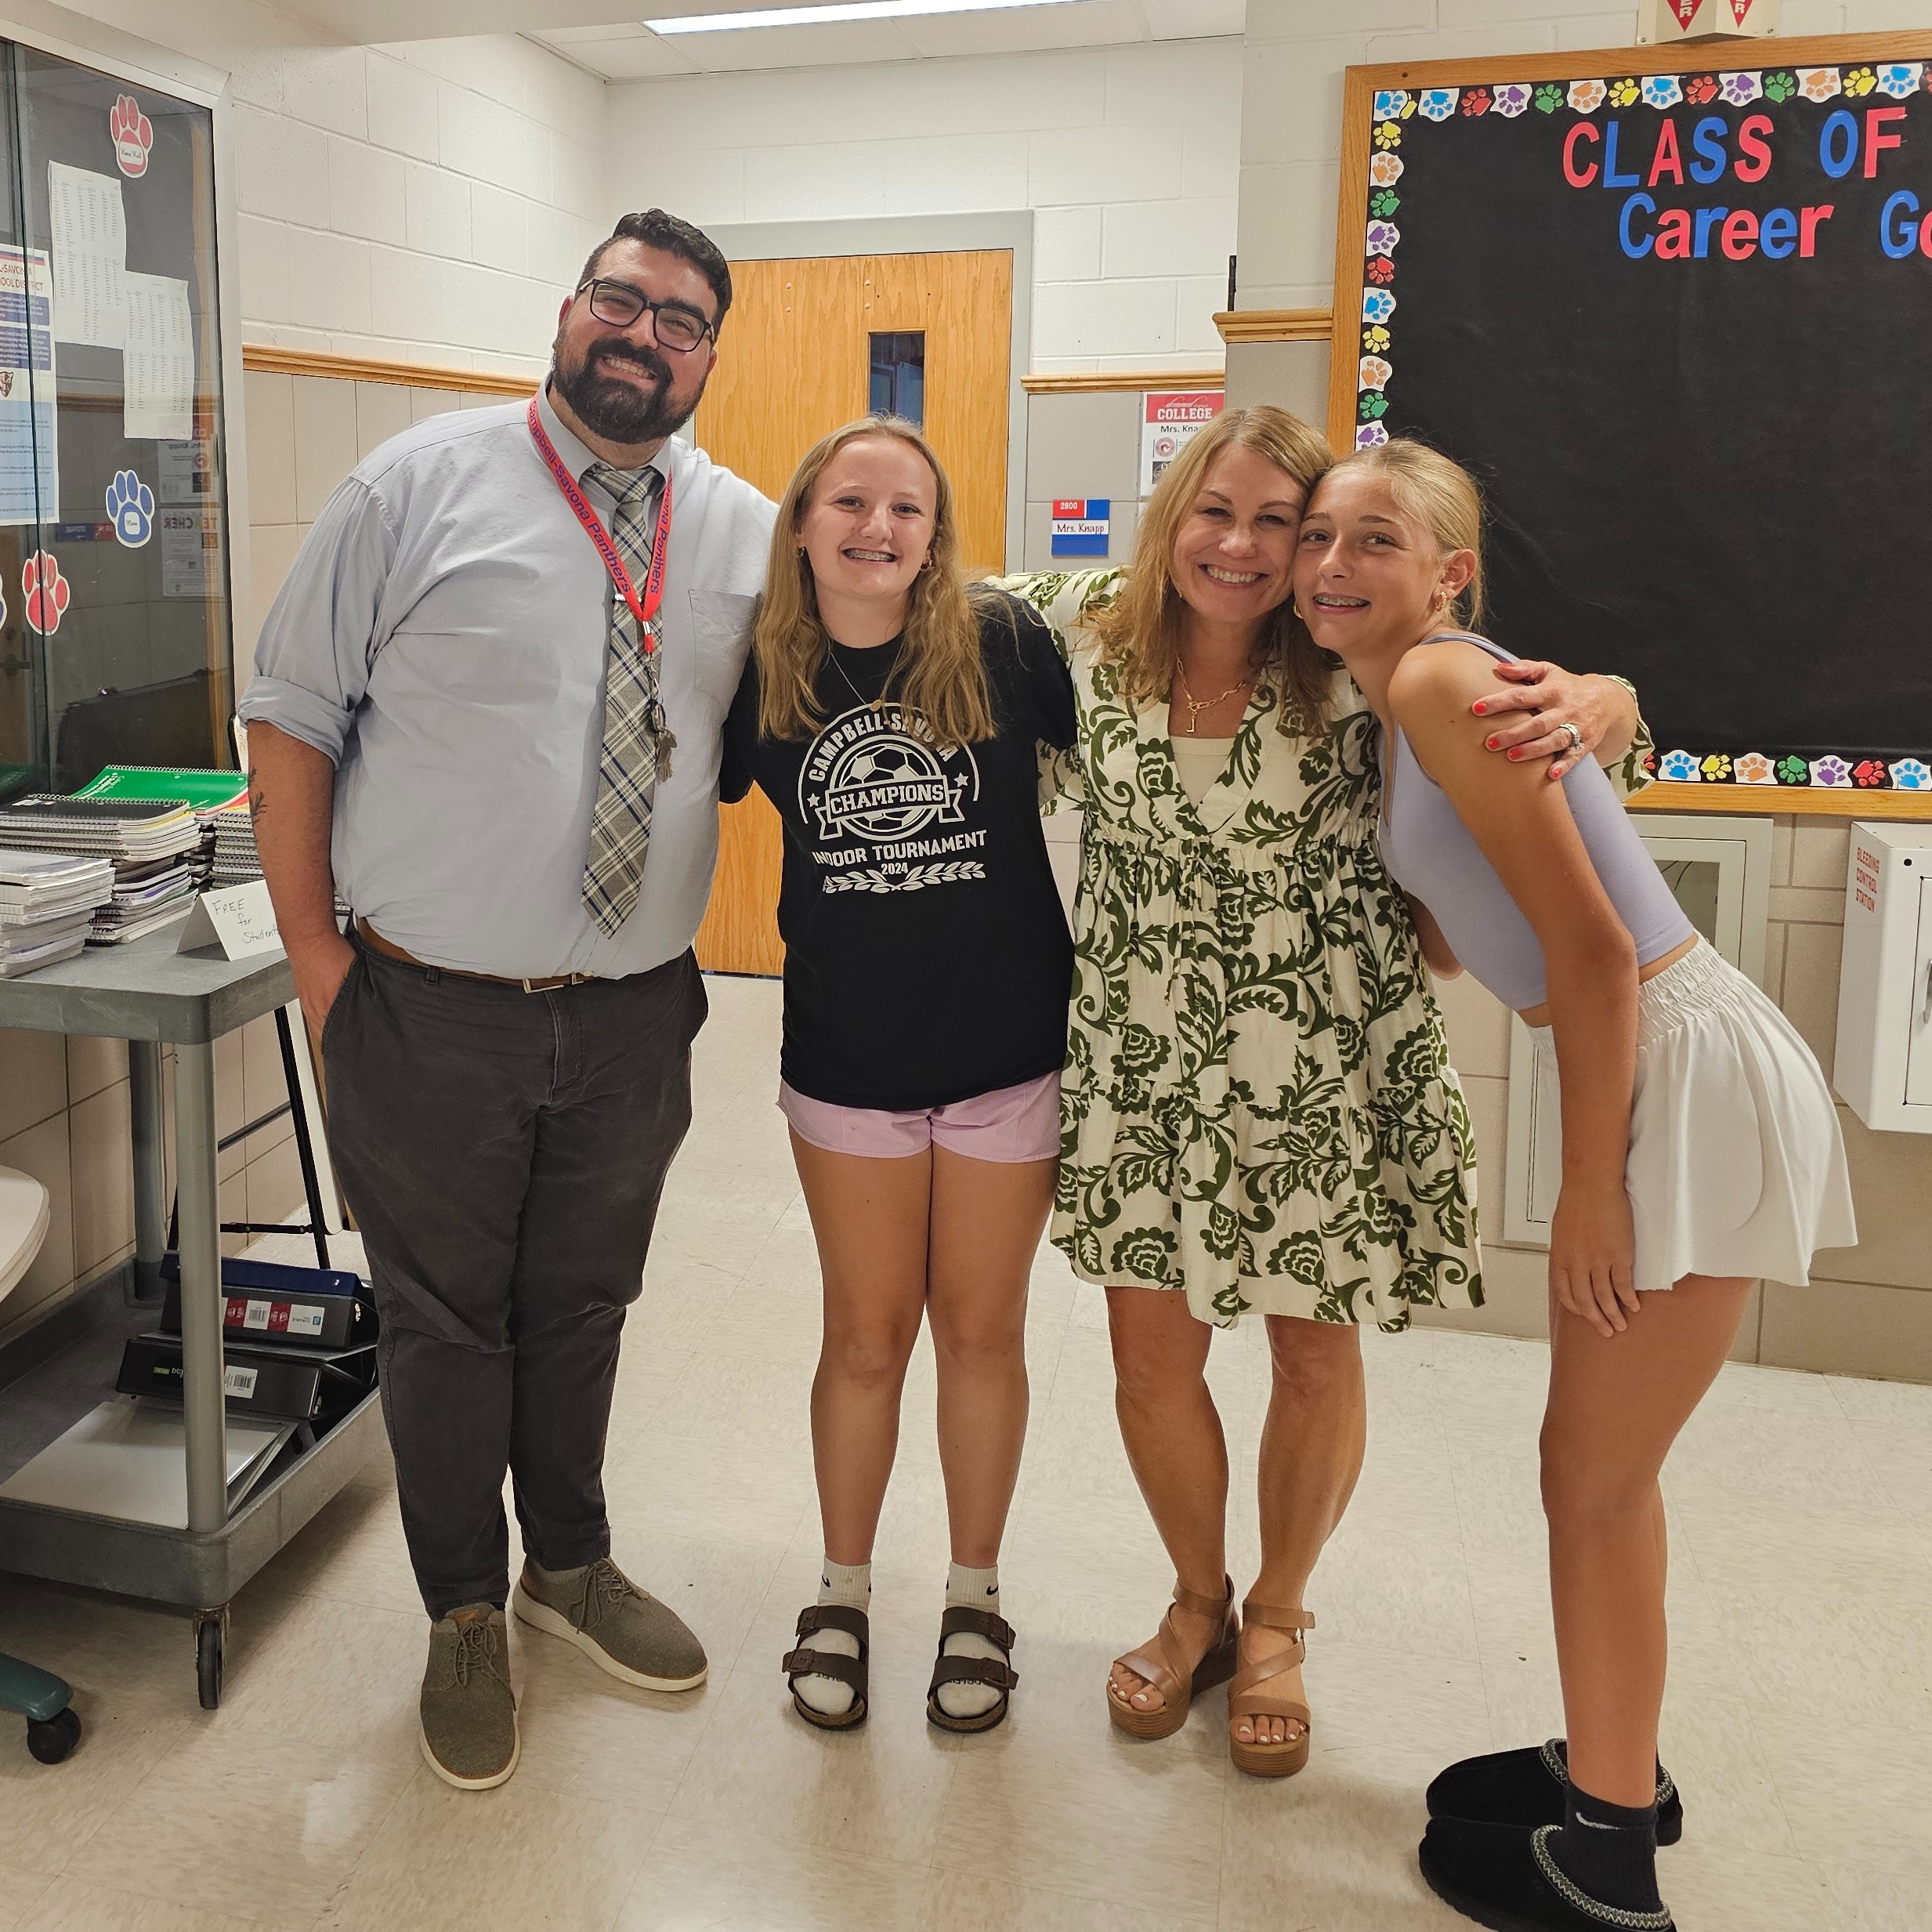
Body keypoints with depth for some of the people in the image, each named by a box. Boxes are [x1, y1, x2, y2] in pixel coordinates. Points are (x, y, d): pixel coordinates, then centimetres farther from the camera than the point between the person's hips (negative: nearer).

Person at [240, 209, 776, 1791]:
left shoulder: (748, 532, 5)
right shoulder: (423, 484, -6)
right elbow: (293, 715, -3)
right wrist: (316, 955, -7)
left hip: (635, 1013, 3)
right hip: (432, 1012, -3)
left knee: (584, 1304, 20)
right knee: (445, 1321, 12)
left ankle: (571, 1564, 43)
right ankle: (466, 1615, 34)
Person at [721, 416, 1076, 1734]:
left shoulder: (1004, 644, -10)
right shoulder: (764, 674, -3)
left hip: (1008, 1051, -1)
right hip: (848, 1058, 1)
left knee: (981, 1329, 13)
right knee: (866, 1336, 14)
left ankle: (976, 1594, 34)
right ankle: (844, 1591, 35)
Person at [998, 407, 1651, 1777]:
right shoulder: (1085, 634, -5)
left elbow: (1578, 706, -11)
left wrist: (1590, 709, -33)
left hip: (1329, 1069, -2)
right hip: (1147, 1061, 2)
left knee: (1316, 1354, 11)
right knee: (1151, 1349, 9)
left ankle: (1276, 1622, 39)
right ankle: (1198, 1604, 38)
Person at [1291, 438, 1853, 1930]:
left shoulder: (1440, 683, -18)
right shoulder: (1405, 700, 10)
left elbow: (1593, 950, -21)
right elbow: (1447, 943, 12)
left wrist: (1591, 1185, -16)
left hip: (1691, 1077, -9)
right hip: (1641, 1071, 10)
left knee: (1596, 1477, 3)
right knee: (1599, 1463, 19)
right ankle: (1611, 1768, 38)